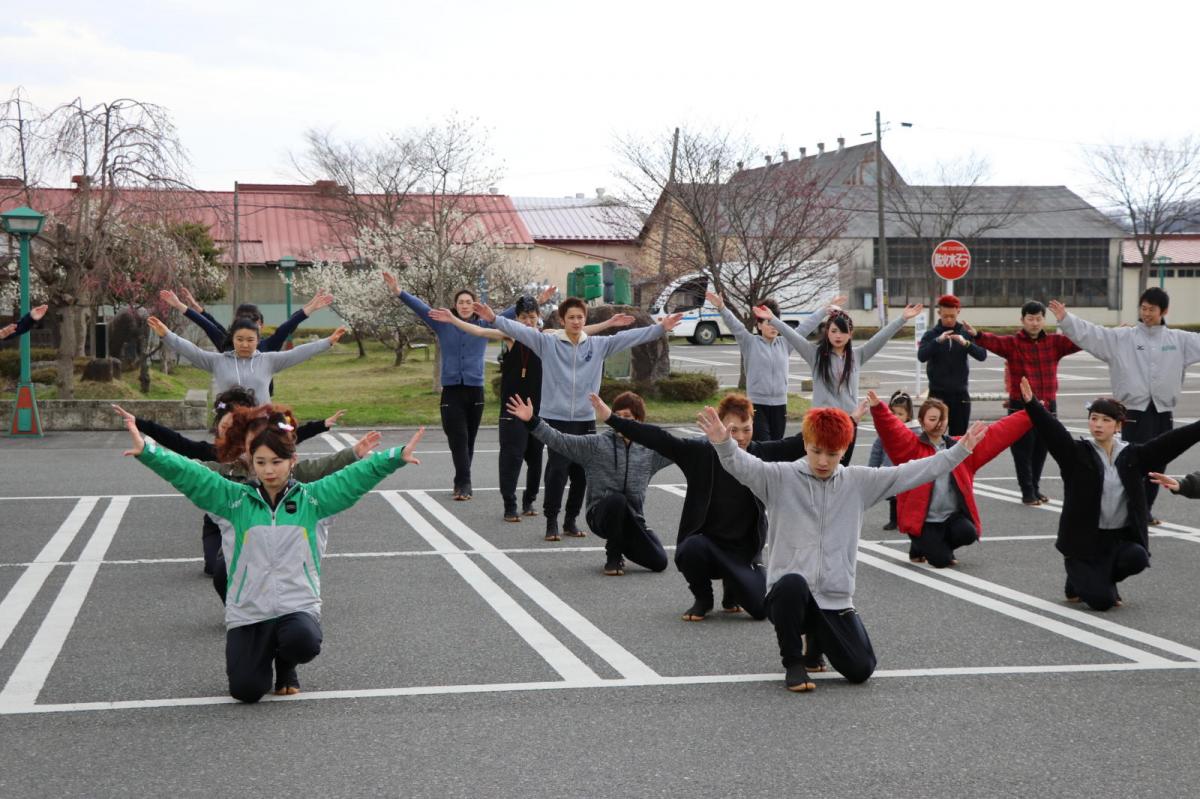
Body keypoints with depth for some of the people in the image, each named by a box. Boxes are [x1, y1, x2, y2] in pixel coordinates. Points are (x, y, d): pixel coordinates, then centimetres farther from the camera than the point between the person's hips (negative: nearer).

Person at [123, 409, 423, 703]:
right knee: (246, 690, -11)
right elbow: (190, 475, -7)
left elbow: (356, 477, -4)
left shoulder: (311, 499, 4)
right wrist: (146, 450, -20)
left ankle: (286, 667, 7)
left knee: (303, 642, -34)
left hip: (298, 605, -1)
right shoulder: (235, 500, 2)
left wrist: (398, 456, -16)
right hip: (247, 611, 1)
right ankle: (262, 653, 28)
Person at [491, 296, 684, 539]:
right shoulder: (547, 342, -1)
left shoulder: (598, 345, 6)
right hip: (555, 419, -3)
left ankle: (571, 521, 23)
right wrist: (494, 318, -24)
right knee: (557, 470, -7)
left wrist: (661, 328, 0)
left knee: (581, 473, 8)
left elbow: (628, 337, 4)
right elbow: (519, 330, -10)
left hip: (586, 420, 3)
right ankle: (551, 521, 5)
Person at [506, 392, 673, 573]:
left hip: (632, 518, 3)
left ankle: (623, 544, 20)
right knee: (617, 499, -38)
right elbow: (560, 441, -9)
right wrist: (531, 421, -20)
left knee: (659, 562, -13)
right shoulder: (596, 444, -2)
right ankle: (613, 556, -13)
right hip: (601, 513, -3)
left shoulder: (649, 450, 6)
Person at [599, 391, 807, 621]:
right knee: (690, 550, -37)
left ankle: (732, 591, 22)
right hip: (705, 541, -1)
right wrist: (611, 418, -23)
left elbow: (798, 443, -5)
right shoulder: (700, 452, -7)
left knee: (761, 608, -17)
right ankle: (702, 599, -1)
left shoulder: (762, 454, 0)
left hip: (745, 551, 1)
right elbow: (657, 439, -14)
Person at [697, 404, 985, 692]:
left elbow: (908, 473, 6)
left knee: (860, 670, -7)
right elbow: (744, 466, -20)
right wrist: (723, 443, -41)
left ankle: (816, 640, 29)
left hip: (836, 599, 3)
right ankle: (793, 663, -11)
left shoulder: (858, 482, 7)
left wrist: (960, 451, 1)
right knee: (792, 583, -39)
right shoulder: (780, 478, -2)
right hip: (787, 594, -3)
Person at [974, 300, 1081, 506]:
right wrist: (977, 335, -44)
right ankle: (1027, 492, 8)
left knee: (1041, 450, 14)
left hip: (1048, 406, 4)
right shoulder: (1012, 343, -5)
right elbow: (993, 341, -21)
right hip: (1021, 407, -4)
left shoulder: (1054, 342, 5)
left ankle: (1035, 488, 28)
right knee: (1023, 451, -1)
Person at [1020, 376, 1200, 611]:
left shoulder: (1133, 455, 5)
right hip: (1086, 539, -4)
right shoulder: (1076, 453, -5)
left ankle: (1100, 579, 6)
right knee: (1101, 601, -15)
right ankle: (1078, 579, 22)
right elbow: (1052, 430, -20)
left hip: (1123, 537, 4)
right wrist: (1031, 403, -36)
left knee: (1137, 558, -29)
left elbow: (1171, 441, 0)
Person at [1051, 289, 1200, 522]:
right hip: (1134, 411, -3)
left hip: (1164, 412, 3)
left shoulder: (1179, 340, 7)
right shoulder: (1121, 337, -2)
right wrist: (1065, 319, -23)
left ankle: (1146, 509, 25)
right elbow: (1090, 334, -9)